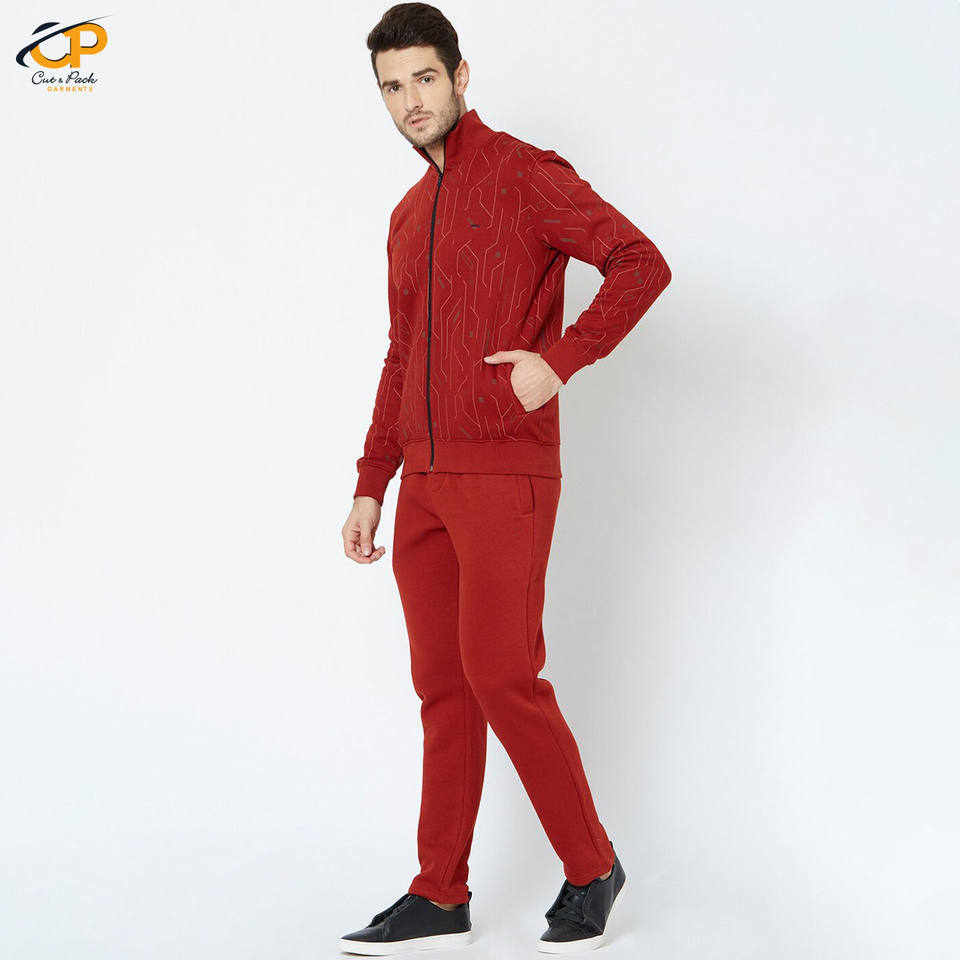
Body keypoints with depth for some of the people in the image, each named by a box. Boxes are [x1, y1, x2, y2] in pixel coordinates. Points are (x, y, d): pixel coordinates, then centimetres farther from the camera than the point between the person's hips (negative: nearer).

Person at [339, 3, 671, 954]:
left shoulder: (524, 174, -3)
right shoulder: (409, 216, 19)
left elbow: (641, 263, -11)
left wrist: (559, 359, -19)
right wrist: (370, 485, 17)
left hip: (505, 473, -7)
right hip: (424, 478, 7)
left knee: (502, 676, -8)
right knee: (441, 687, 8)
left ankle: (590, 867, 10)